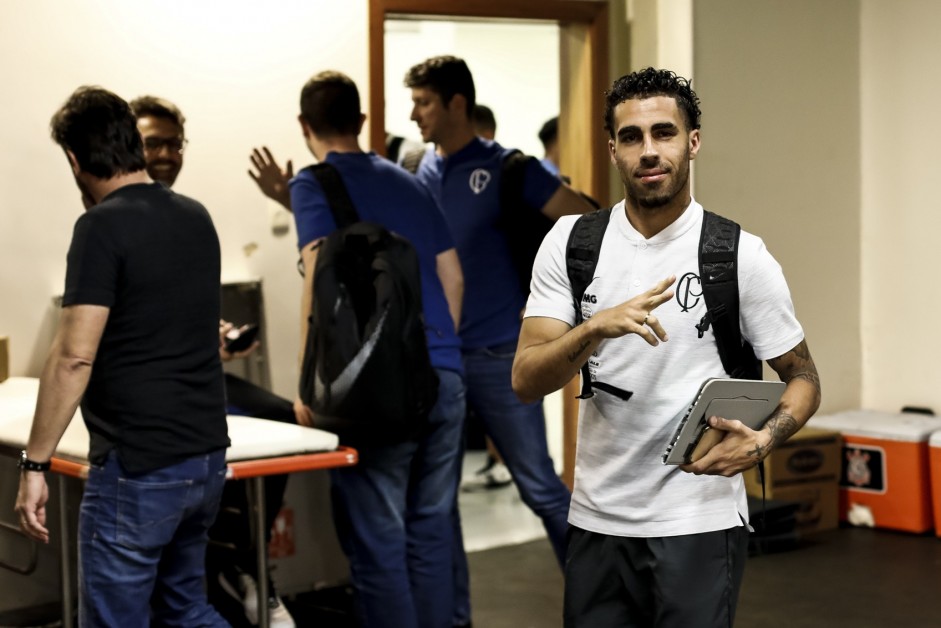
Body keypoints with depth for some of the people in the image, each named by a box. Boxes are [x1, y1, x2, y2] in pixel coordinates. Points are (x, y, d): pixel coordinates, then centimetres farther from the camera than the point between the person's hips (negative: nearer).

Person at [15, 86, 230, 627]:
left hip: (139, 467, -8)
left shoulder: (104, 226, -14)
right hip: (208, 456, 8)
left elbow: (75, 357, -20)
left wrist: (35, 463, -14)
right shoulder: (197, 218, 9)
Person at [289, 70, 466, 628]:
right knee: (431, 530, 14)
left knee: (378, 542, 0)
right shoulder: (410, 183, 18)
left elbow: (322, 275, -15)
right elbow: (453, 277, 18)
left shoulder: (314, 184, -1)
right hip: (446, 378, 6)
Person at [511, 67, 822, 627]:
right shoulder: (571, 243, 0)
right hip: (597, 519, 3)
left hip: (701, 522, -2)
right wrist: (597, 327, -25)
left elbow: (803, 378, 2)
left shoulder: (741, 256, -6)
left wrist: (761, 442, -19)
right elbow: (526, 382, -6)